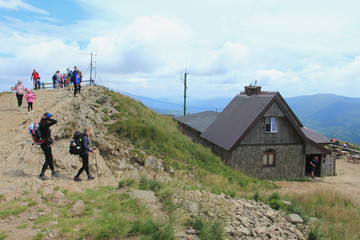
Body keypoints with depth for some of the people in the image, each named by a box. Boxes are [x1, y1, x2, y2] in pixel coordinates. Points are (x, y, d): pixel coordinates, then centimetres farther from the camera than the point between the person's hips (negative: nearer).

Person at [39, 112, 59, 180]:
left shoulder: (41, 124, 5)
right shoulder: (45, 125, -24)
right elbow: (55, 121, -32)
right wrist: (47, 118, -23)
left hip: (45, 144, 9)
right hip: (46, 145, -9)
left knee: (50, 158, 20)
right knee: (48, 160, 4)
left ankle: (53, 172, 32)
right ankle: (42, 174, 12)